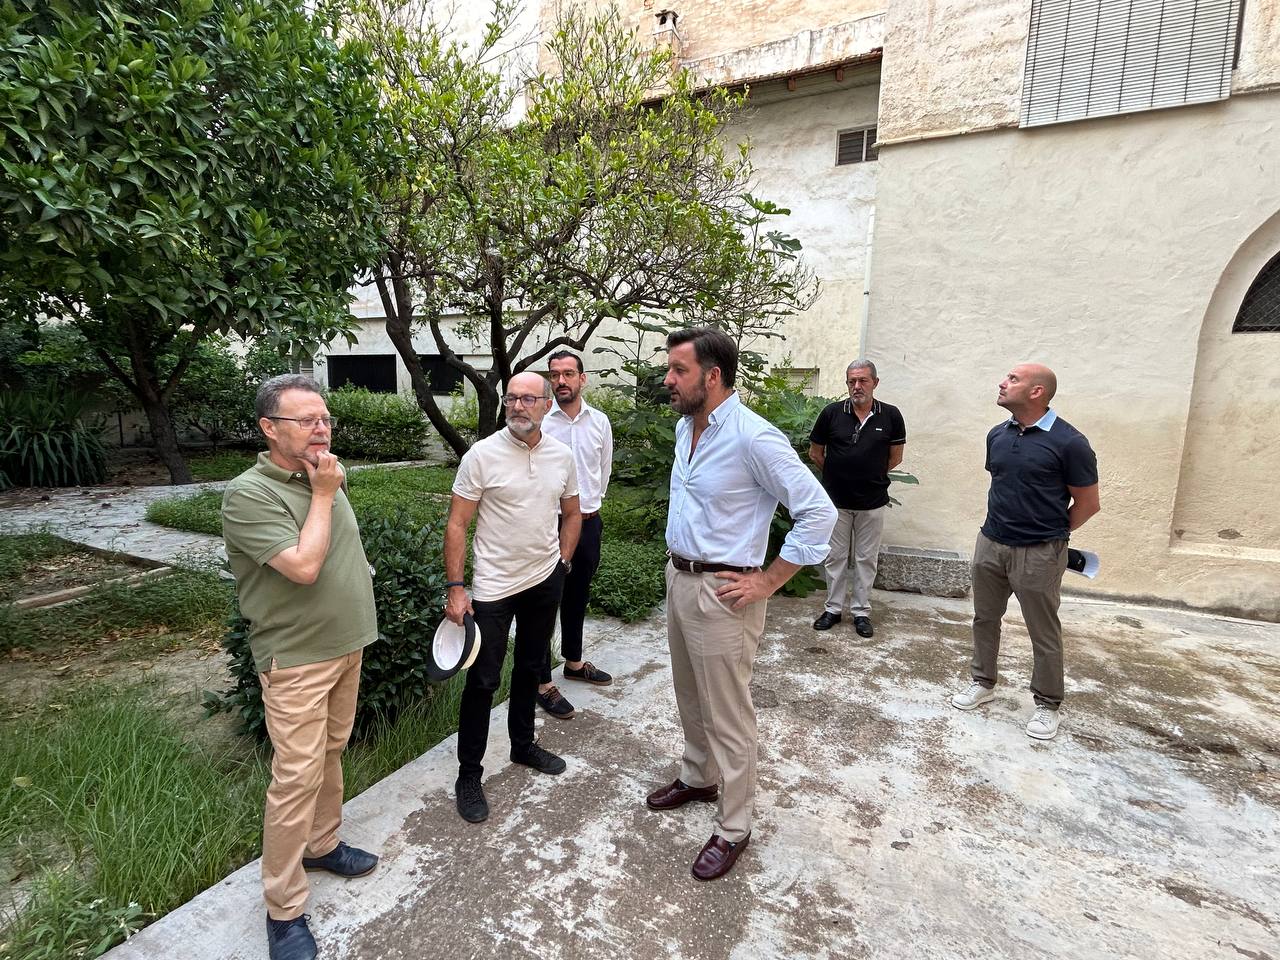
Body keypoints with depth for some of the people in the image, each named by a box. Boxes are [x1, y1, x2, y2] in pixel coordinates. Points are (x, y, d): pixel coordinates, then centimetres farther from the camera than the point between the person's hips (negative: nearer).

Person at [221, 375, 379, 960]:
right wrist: (323, 495, -20)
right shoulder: (249, 493, -18)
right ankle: (283, 908, 19)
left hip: (346, 645, 7)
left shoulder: (327, 477, 5)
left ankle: (322, 845, 41)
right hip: (297, 658, -7)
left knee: (330, 754, 21)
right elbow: (303, 566, -28)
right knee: (297, 776, 1)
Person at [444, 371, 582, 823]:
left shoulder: (562, 456, 0)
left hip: (545, 581, 5)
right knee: (482, 680, 3)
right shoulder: (482, 455, -13)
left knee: (530, 668, 20)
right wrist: (455, 588, -15)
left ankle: (523, 745, 41)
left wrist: (562, 561, 6)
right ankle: (469, 774, 22)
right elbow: (456, 524, -12)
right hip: (493, 586, -4)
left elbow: (571, 513, 13)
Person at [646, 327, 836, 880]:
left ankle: (733, 829, 28)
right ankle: (698, 777, 48)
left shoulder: (753, 437, -22)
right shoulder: (685, 429, 6)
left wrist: (767, 582, -18)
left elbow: (818, 512, -21)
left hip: (721, 593, -8)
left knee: (727, 715, 7)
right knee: (690, 697, 24)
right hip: (678, 579, 9)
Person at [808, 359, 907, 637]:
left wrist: (872, 476, 8)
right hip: (836, 499, 0)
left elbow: (895, 456, 7)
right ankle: (833, 608, 22)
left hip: (872, 502, 0)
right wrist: (838, 474, 8)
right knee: (835, 557, 9)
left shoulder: (890, 415, -4)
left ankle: (861, 611, 22)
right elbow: (815, 453, 4)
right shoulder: (832, 413, -6)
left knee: (866, 559, 10)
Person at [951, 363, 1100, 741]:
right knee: (984, 619, 16)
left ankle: (1048, 705, 26)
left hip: (1038, 553, -6)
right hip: (990, 543, 6)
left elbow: (1087, 502, -6)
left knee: (1044, 633, 8)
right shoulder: (997, 435, 4)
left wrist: (1050, 532, 4)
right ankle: (983, 682, 34)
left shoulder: (1068, 442, -14)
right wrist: (1007, 523, 12)